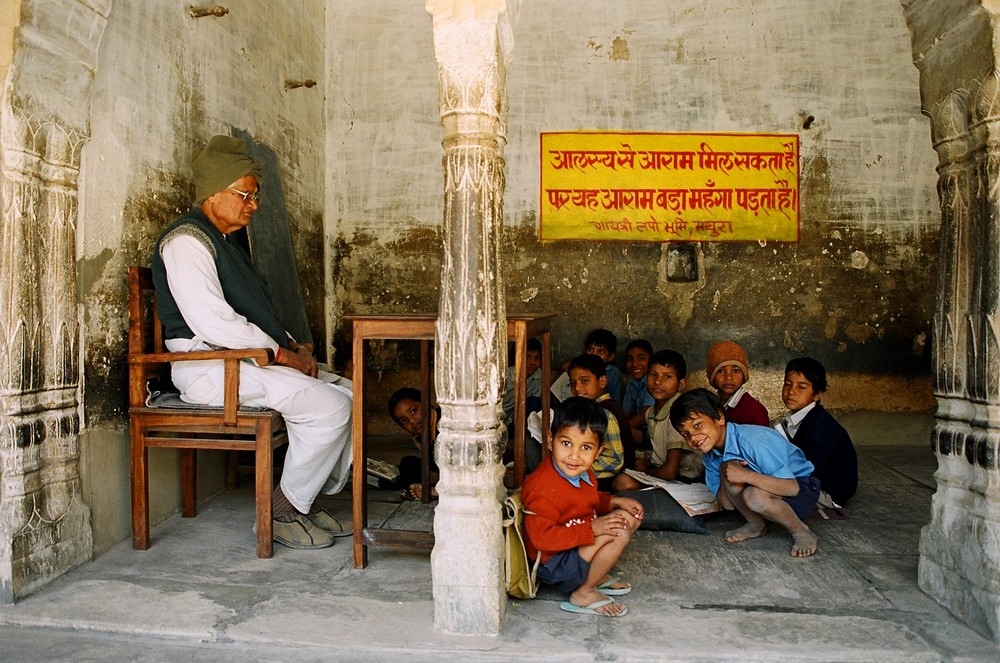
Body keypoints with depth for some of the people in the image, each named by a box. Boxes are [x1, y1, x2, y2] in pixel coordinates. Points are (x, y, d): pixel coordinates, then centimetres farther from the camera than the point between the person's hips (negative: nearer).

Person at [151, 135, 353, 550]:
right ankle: (285, 511, -7)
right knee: (330, 406, -22)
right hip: (209, 368, -10)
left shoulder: (224, 242, 21)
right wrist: (280, 352, -17)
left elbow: (257, 313, 23)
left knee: (347, 392, 3)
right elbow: (212, 322, -23)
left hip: (245, 359, 10)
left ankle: (311, 498, 7)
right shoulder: (186, 240, -12)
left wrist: (294, 346, 6)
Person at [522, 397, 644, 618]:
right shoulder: (541, 487, -29)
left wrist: (616, 502, 2)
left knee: (630, 517, 9)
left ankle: (597, 574, 10)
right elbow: (541, 537, -31)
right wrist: (593, 529, -30)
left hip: (581, 546, 10)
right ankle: (584, 593, -9)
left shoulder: (583, 474, 1)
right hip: (553, 564, -9)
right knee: (618, 532, -24)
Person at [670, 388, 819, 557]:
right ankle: (757, 525, 0)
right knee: (728, 471, -21)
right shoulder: (710, 457, -7)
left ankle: (802, 532, -8)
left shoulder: (754, 440, -30)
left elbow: (792, 488, -32)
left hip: (802, 488, -6)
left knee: (754, 495, -34)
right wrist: (726, 475, -25)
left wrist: (746, 475, -38)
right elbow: (727, 504, -7)